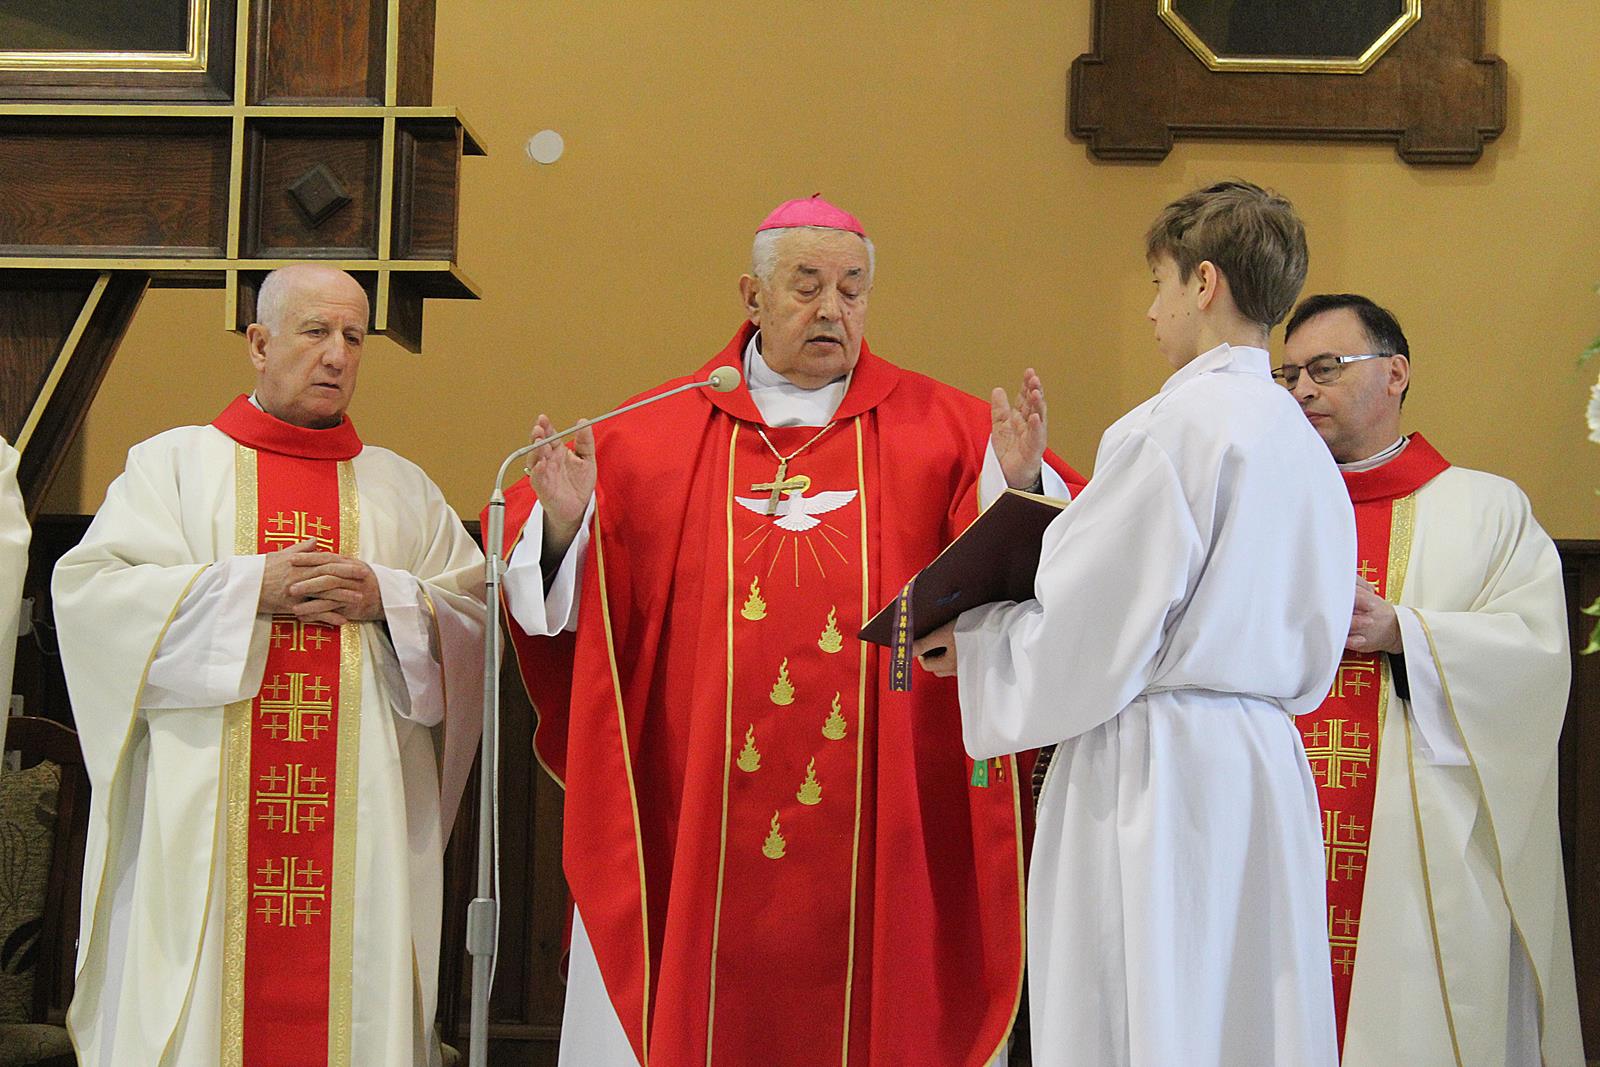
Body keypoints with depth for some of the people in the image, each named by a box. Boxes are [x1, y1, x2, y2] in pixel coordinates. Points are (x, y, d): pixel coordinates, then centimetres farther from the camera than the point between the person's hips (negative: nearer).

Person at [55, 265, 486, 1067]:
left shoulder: (402, 488, 16)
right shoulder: (173, 464, 10)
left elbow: (476, 616, 10)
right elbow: (88, 587, -3)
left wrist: (389, 599, -9)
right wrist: (247, 587, -10)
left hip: (361, 815, 2)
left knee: (350, 996, -3)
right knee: (204, 987, -5)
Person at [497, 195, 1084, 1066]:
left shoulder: (942, 428, 8)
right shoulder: (655, 433, 8)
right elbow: (569, 592, 6)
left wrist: (1018, 482, -21)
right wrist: (563, 520, -14)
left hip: (879, 822, 0)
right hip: (695, 820, 0)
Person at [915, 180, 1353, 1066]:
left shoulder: (1172, 427, -13)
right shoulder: (1305, 448, 12)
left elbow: (1089, 635, -15)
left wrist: (971, 643, 3)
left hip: (1159, 775, -8)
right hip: (1264, 768, 9)